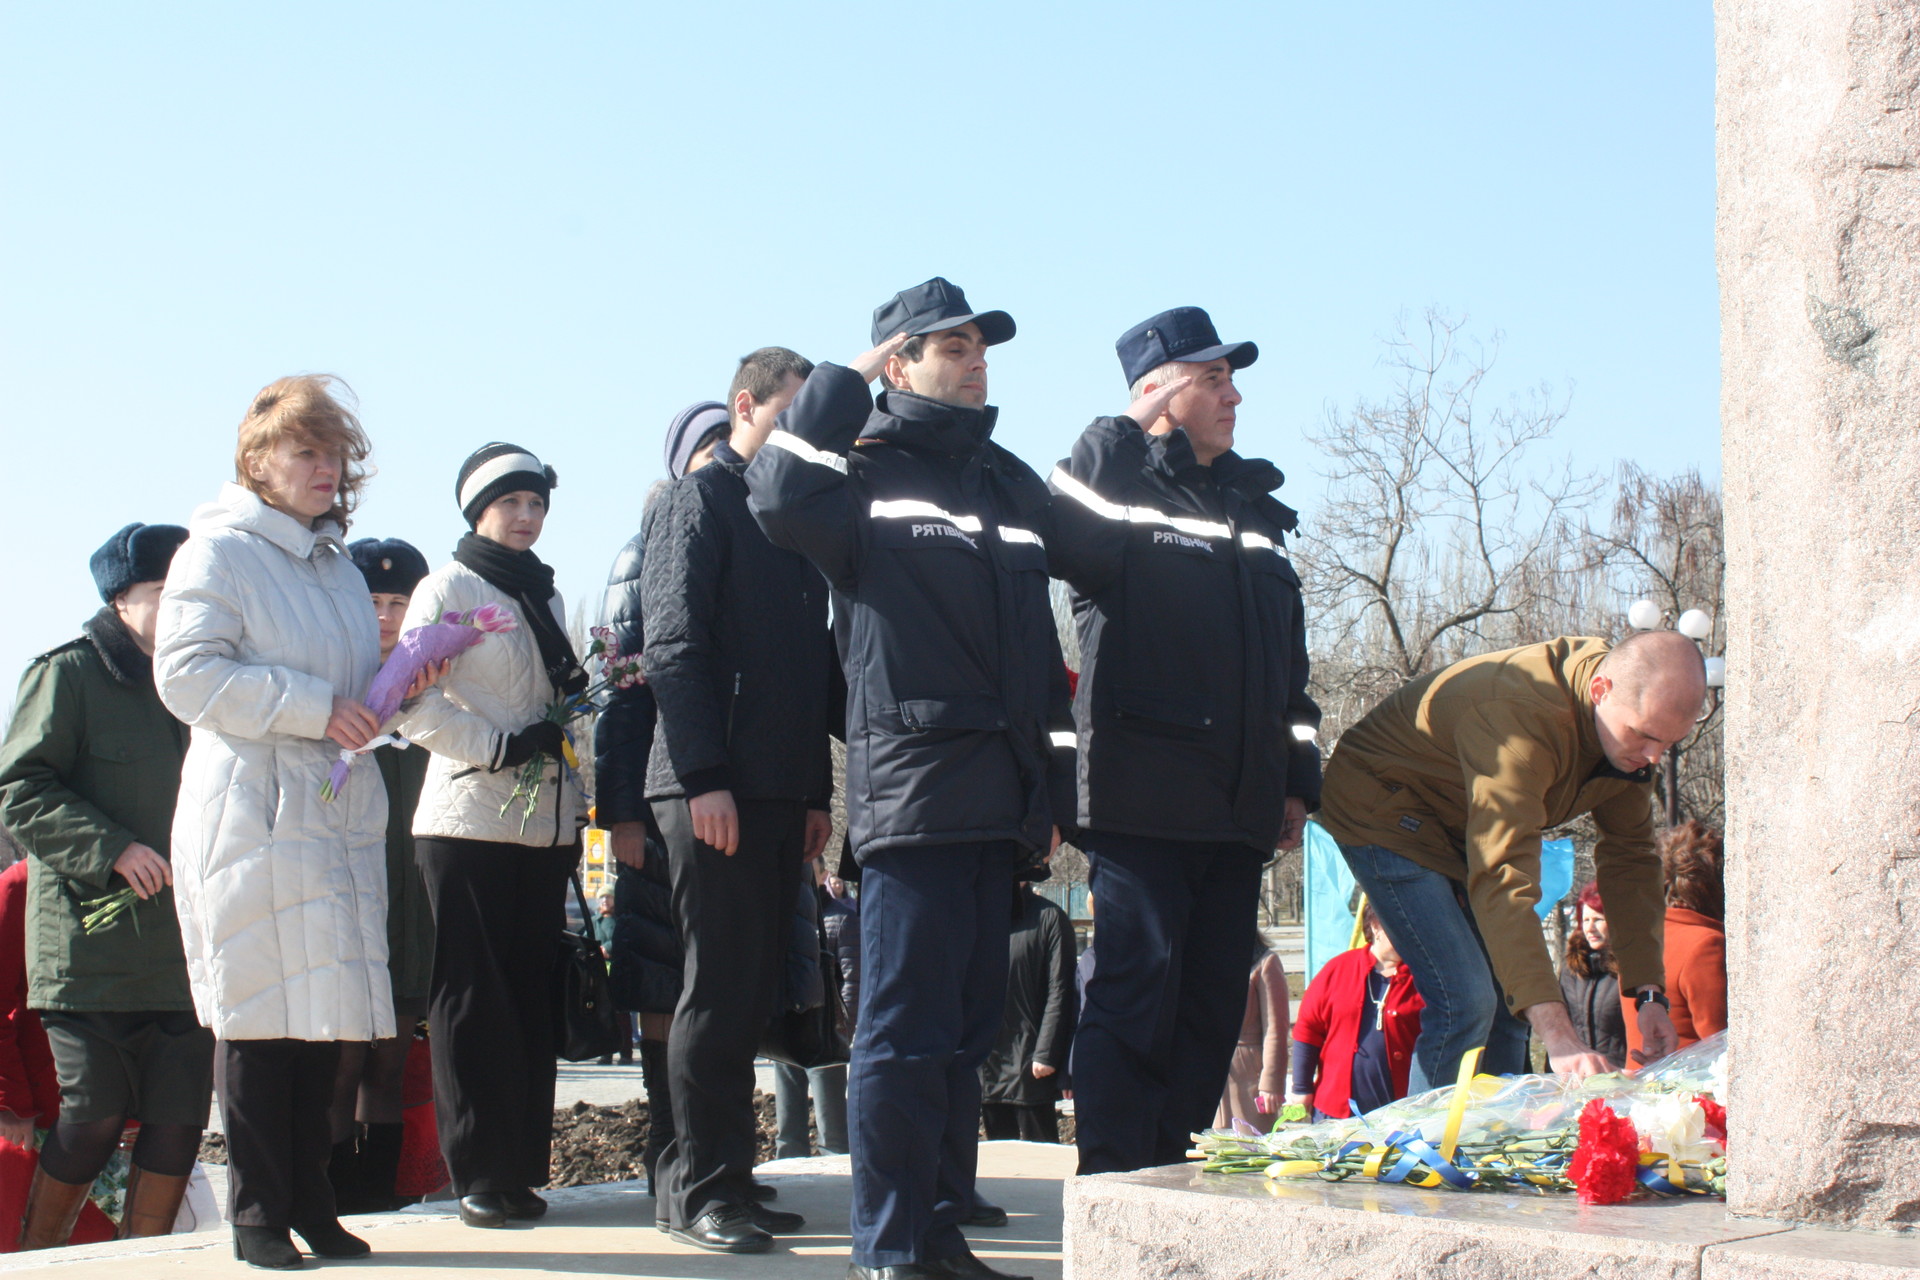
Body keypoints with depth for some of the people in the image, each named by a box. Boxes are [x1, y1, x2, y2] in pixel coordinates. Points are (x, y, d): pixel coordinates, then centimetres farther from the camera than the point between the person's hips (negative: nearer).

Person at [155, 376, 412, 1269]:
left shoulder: (341, 569, 21)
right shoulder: (219, 550, -2)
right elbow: (188, 673, -14)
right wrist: (315, 708, -16)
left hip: (338, 816, 7)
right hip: (252, 816, -7)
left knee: (325, 1012, 5)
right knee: (261, 1010, -6)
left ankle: (311, 1202, 12)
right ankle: (258, 1211, 2)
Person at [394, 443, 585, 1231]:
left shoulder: (547, 597, 19)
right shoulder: (448, 589, -1)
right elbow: (413, 702, -11)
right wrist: (502, 745, -17)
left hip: (544, 826, 6)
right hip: (468, 823, -6)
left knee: (532, 997, 6)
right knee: (474, 1003, -4)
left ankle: (522, 1167, 12)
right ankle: (483, 1174, 1)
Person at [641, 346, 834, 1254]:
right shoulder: (698, 501, -2)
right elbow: (673, 645, -11)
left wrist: (817, 791, 17)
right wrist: (703, 777, -18)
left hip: (779, 793, 8)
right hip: (716, 789, -8)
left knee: (751, 992, 8)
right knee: (721, 991, -7)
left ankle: (717, 1178, 15)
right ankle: (700, 1190, -1)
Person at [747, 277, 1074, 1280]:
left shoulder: (1015, 484, 20)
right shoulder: (866, 468, 0)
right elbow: (782, 499, -25)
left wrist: (1052, 790, 19)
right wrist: (841, 381, -12)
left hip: (999, 807, 7)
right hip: (912, 795, -7)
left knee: (967, 1031, 12)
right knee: (906, 1032, -6)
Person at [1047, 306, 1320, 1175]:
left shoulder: (1256, 504, 22)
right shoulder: (1113, 474, 3)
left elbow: (1290, 650, 25)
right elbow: (1057, 541, -19)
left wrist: (1298, 777, 18)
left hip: (1238, 805, 7)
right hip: (1143, 799, -7)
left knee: (1213, 1003, 8)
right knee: (1137, 991, -9)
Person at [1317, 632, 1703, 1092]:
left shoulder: (1634, 724, -12)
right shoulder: (1521, 714, -38)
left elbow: (1630, 856, -1)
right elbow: (1503, 880, -45)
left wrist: (1648, 992, -10)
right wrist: (1558, 1037, -51)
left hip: (1457, 827, 8)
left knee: (1509, 1003, 3)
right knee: (1466, 1004, -19)